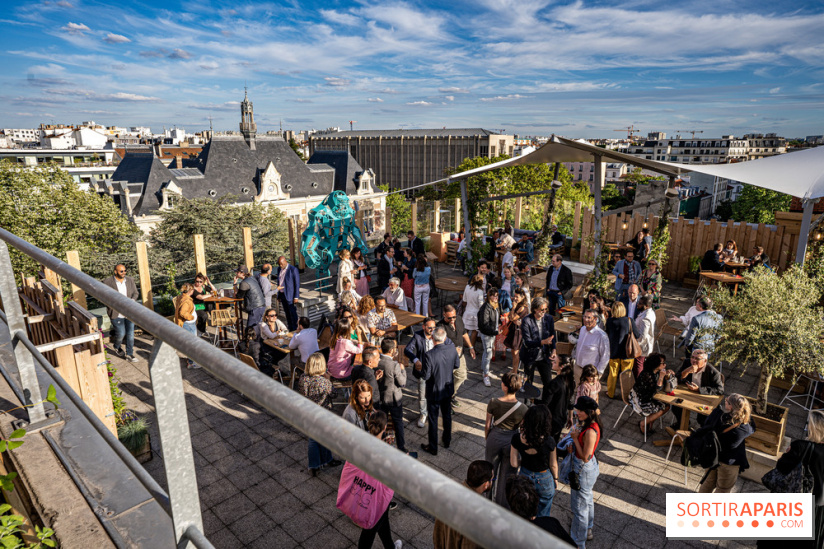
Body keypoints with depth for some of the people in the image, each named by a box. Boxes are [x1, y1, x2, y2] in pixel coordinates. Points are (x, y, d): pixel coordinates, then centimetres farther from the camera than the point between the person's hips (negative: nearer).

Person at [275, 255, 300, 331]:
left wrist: (296, 297, -13)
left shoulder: (293, 269, -12)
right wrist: (278, 296, 15)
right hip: (282, 295, 6)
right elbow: (279, 282, 15)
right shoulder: (279, 269, 8)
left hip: (290, 296, -6)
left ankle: (295, 330, 7)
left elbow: (297, 284, -11)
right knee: (287, 314, 13)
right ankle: (290, 330, 22)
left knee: (293, 314, -2)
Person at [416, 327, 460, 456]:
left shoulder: (429, 355, -30)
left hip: (434, 392, -5)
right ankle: (447, 440, 44)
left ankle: (433, 448, 28)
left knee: (433, 419, 13)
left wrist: (418, 368, -4)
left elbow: (425, 376, -23)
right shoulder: (452, 348, -15)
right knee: (447, 415, 25)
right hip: (448, 389, 5)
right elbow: (457, 365, 0)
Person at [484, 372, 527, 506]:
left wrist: (487, 438, 10)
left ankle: (489, 497, 46)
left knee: (491, 469, 25)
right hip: (511, 441, 0)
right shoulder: (522, 408, -22)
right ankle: (502, 504, 37)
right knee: (506, 474, 20)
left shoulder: (493, 403, -22)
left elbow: (487, 425, -9)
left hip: (494, 438, 1)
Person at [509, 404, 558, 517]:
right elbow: (553, 465, -13)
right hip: (544, 480, -2)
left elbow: (514, 464, -14)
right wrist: (555, 478, 7)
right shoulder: (549, 441, -30)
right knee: (542, 515, 25)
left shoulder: (517, 438, -23)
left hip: (524, 476, 3)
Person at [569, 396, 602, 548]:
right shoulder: (588, 423, -8)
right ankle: (587, 530, 52)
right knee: (587, 500, 29)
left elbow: (585, 457, -28)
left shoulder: (590, 432, -35)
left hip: (583, 470, -9)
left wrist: (575, 438, -25)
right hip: (588, 467, 10)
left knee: (579, 506, 9)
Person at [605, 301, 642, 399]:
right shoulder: (629, 321, -18)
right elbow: (638, 335, -11)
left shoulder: (609, 321, -12)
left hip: (613, 352, 2)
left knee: (613, 373, 17)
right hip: (626, 352, -2)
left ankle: (610, 393, 30)